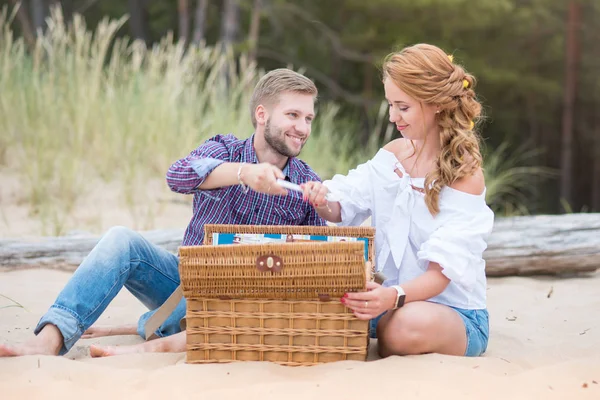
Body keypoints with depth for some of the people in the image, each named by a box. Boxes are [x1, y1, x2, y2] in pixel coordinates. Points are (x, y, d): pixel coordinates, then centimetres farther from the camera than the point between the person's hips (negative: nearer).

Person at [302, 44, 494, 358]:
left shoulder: (465, 176, -14)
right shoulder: (393, 154, 6)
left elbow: (441, 273, -21)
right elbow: (342, 210, 7)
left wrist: (395, 296, -40)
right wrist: (323, 202, -18)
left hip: (455, 312, -5)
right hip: (395, 300, 5)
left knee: (412, 323, -39)